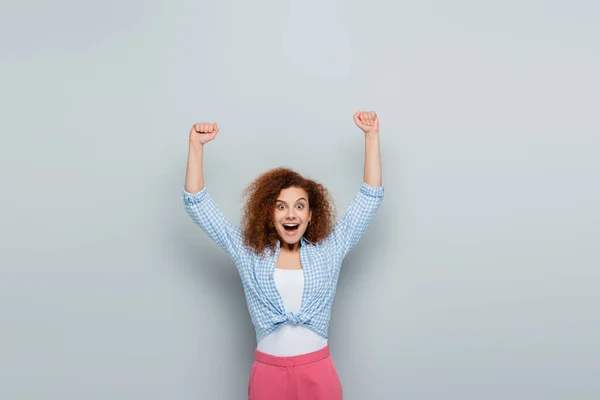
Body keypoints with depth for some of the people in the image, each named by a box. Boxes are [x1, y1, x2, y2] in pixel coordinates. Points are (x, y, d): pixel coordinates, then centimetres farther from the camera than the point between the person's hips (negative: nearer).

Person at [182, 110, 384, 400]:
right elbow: (197, 205, 0)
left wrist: (371, 136, -6)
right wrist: (196, 146, -7)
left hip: (318, 371, 0)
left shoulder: (328, 250, 1)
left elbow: (370, 198, -1)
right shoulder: (249, 253, 1)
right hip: (268, 371, 0)